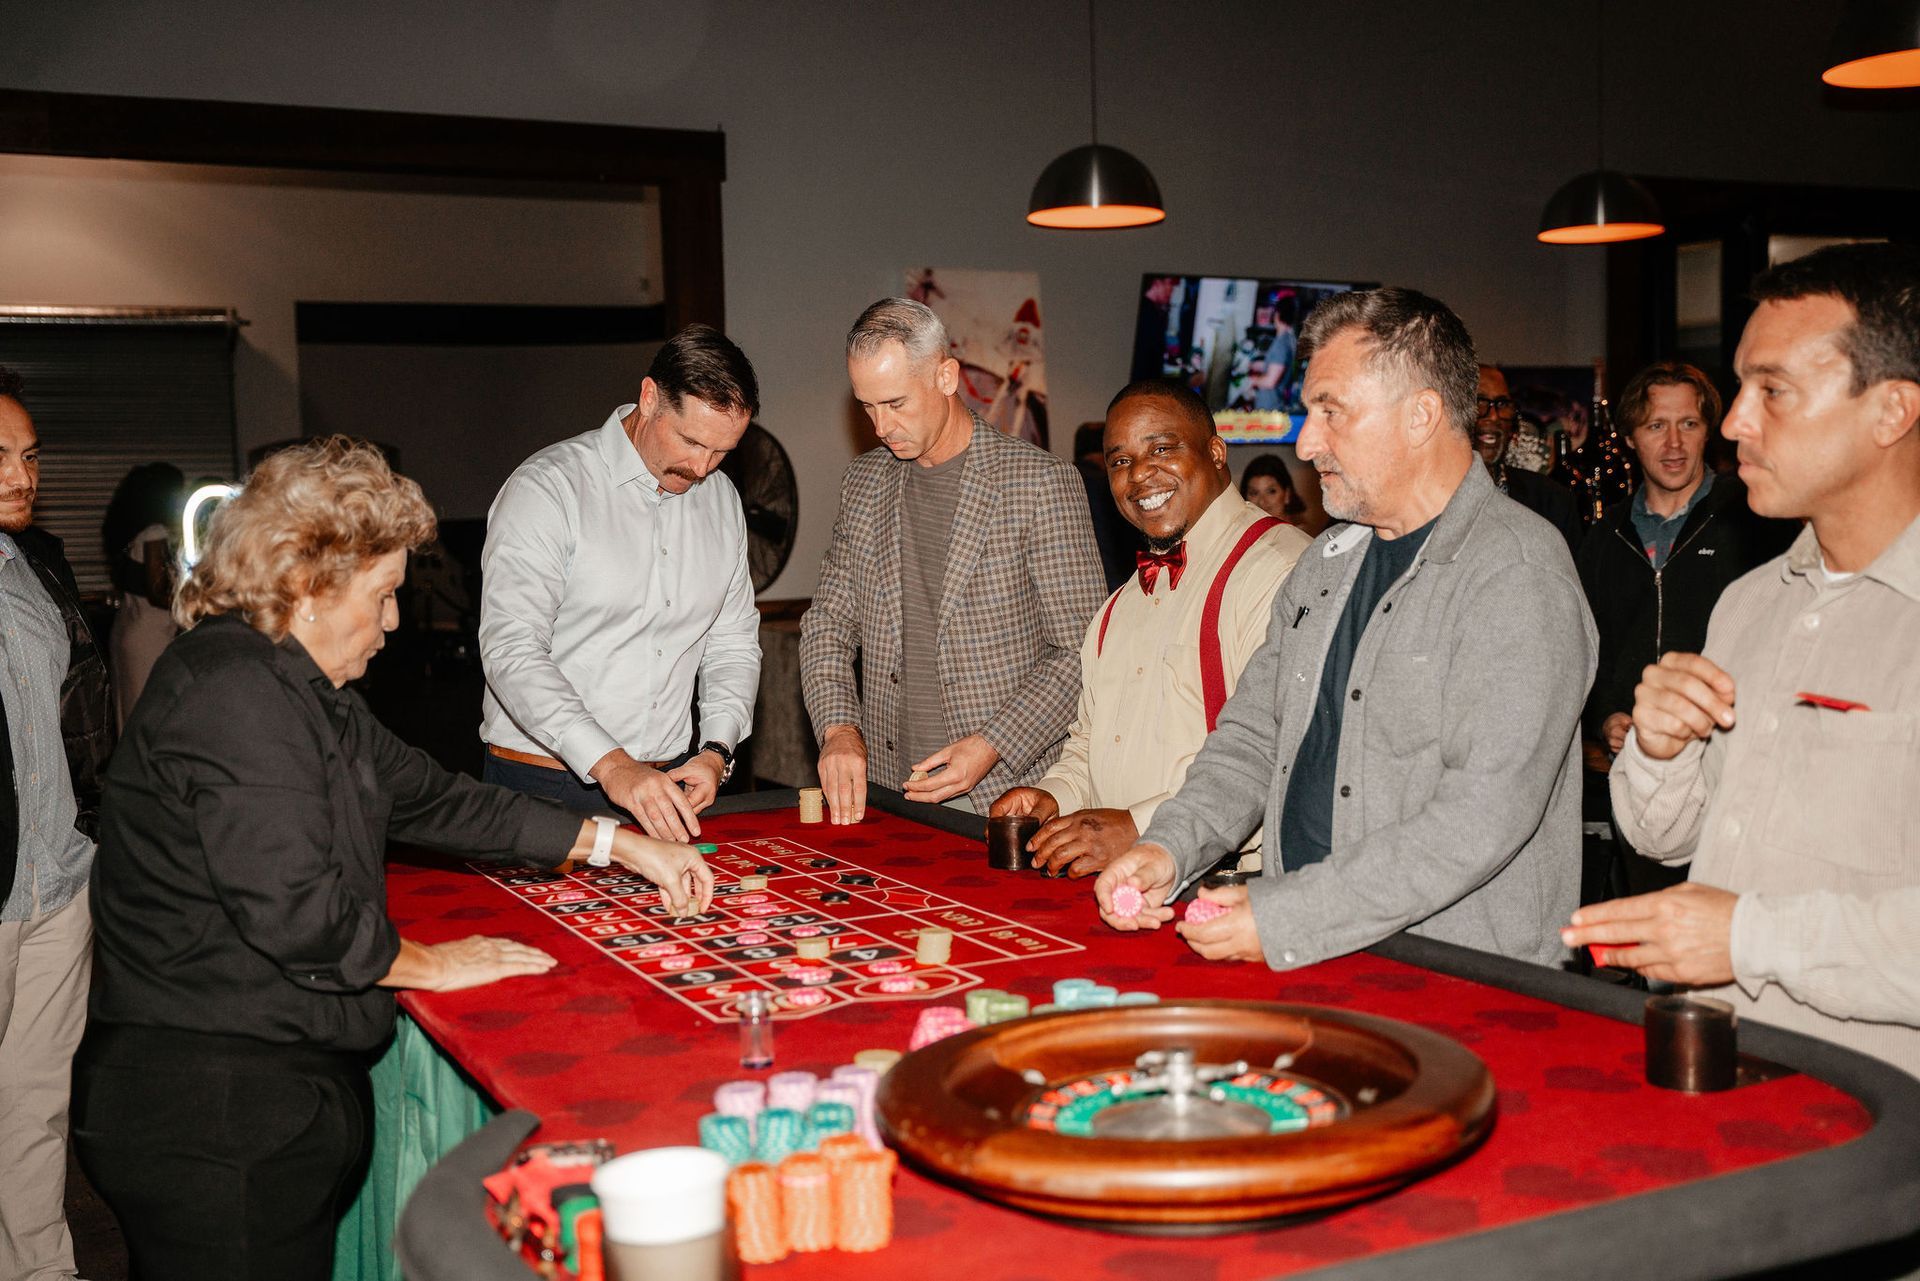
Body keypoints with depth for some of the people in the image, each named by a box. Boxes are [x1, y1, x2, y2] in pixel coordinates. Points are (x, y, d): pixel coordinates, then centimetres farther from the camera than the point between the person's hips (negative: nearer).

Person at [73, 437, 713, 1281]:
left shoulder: (301, 690, 15)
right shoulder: (231, 692, -20)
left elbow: (426, 796, 18)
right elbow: (294, 908, -26)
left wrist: (616, 843, 16)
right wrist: (429, 965, -9)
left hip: (278, 1088, 10)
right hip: (212, 1115, -10)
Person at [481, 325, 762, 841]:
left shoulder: (721, 499, 10)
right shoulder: (546, 488, -11)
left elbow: (735, 642, 16)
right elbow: (510, 650, -20)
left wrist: (716, 751, -2)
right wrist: (611, 765, -29)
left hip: (667, 784, 5)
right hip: (545, 784, -4)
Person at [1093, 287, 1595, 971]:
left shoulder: (1519, 578, -12)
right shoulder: (1327, 562, 14)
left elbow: (1484, 816, -21)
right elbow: (1253, 736, 16)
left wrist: (1285, 920, -23)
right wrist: (1168, 848, -3)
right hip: (1299, 955, 6)